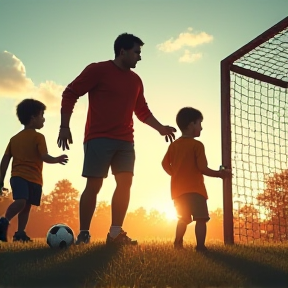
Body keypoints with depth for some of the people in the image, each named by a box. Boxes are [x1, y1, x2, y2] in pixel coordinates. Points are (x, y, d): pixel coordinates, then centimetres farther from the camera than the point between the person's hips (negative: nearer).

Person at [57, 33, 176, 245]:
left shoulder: (135, 80, 16)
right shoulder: (98, 70, -2)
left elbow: (142, 111, 25)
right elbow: (70, 94, -3)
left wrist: (160, 128, 12)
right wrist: (64, 127, -10)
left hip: (125, 141, 6)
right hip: (99, 138, -6)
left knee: (125, 183, -2)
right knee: (94, 185, -6)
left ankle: (116, 233, 4)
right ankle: (83, 234, 2)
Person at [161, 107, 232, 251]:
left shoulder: (173, 145, 9)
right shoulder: (197, 145, -8)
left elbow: (165, 164, 10)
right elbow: (202, 168, -12)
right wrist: (220, 173, -1)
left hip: (178, 189, 7)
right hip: (195, 189, -6)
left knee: (183, 218, 19)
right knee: (200, 218, -7)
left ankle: (178, 244, 18)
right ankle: (200, 246, -16)